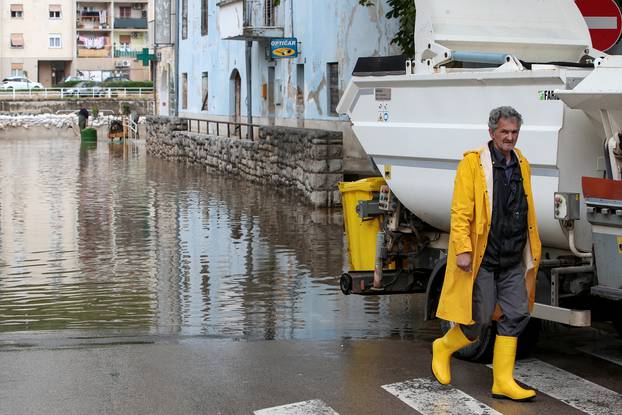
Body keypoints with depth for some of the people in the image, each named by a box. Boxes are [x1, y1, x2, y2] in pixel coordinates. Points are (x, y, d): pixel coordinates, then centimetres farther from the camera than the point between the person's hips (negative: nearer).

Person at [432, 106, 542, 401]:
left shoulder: (521, 165, 12)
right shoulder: (473, 162, -8)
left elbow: (527, 211, 18)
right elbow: (460, 211, -12)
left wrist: (532, 251, 17)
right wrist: (462, 250, -19)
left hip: (512, 260, 6)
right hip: (482, 257, -6)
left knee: (516, 315, 3)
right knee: (479, 319, -1)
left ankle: (503, 381, 10)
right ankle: (442, 348, 27)